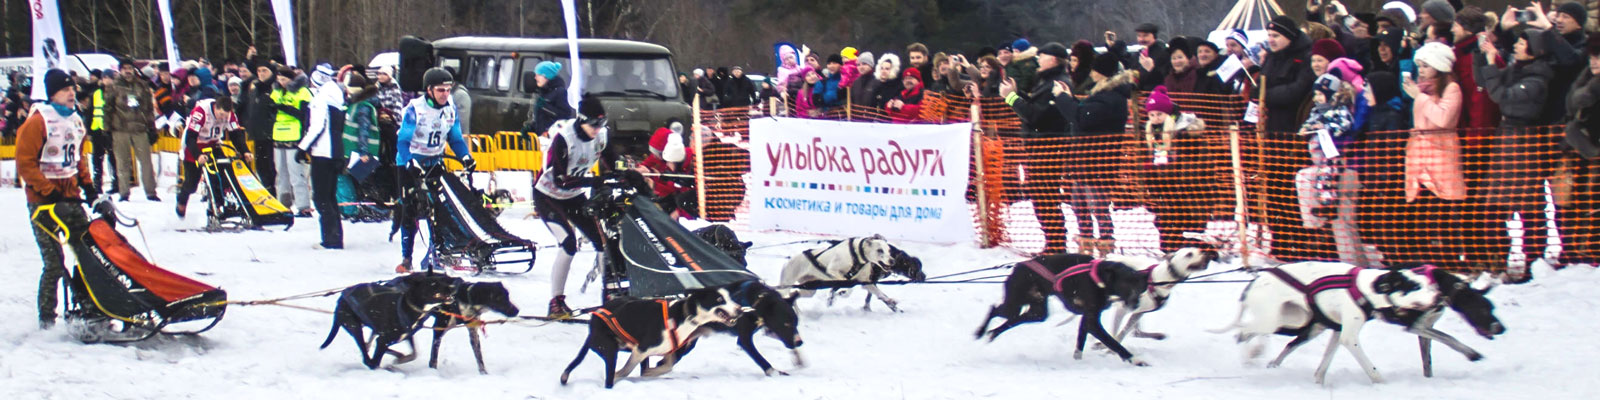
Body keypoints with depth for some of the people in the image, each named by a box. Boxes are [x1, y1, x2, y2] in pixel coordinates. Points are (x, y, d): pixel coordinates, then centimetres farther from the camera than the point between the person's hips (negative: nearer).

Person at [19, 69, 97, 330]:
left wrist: (88, 186, 10)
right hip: (44, 201, -7)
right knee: (54, 264, -8)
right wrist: (48, 192, -17)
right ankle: (47, 320, 2)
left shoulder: (76, 121, 12)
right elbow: (25, 163, -13)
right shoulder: (37, 122, -11)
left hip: (71, 199, 7)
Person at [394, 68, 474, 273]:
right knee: (409, 210, -7)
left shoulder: (451, 109, -2)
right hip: (410, 164, -5)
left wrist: (466, 157, -11)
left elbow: (455, 138, 6)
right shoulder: (414, 109, -18)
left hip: (435, 163, 5)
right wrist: (410, 163, -37)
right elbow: (403, 141, -21)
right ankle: (406, 258, 0)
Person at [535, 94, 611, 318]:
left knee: (602, 239, -3)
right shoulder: (564, 137, -28)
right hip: (548, 196, -6)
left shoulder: (601, 135, -10)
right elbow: (560, 180, -33)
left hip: (575, 197, 6)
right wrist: (594, 182, -41)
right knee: (569, 243, -23)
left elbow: (610, 165, 0)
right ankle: (556, 302, -16)